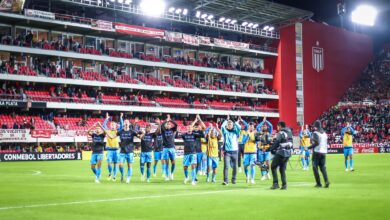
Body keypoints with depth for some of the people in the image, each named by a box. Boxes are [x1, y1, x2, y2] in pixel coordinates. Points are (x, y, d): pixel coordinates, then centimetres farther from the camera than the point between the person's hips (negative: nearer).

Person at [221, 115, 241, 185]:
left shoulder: (235, 131, 9)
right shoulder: (225, 131, 8)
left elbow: (239, 127, -10)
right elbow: (222, 126, -11)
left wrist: (236, 122, 2)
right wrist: (226, 120, -2)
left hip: (234, 151, 1)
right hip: (227, 151, -1)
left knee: (235, 167, 6)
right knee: (226, 166, -11)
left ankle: (233, 179, 21)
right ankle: (225, 180, -12)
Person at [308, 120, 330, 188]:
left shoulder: (316, 133, -9)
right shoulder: (324, 133, 13)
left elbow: (316, 143, -18)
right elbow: (326, 143, 15)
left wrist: (309, 147, -10)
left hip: (317, 152, -6)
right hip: (324, 152, 6)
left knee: (315, 168, 2)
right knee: (323, 168, 8)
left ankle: (319, 183, 0)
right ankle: (326, 181, -11)